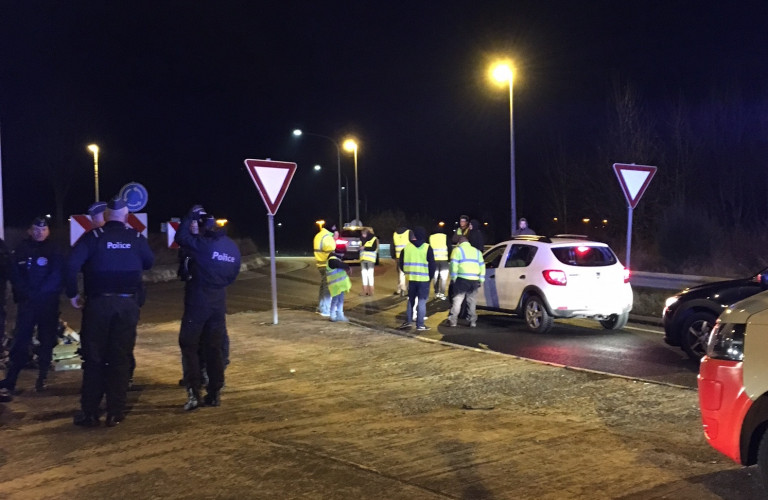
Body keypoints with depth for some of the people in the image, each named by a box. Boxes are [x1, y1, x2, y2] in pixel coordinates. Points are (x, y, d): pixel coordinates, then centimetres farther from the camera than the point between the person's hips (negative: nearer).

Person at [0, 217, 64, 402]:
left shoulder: (54, 251, 2)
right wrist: (27, 294, -6)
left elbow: (57, 275, -6)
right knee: (20, 342, -5)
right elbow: (15, 275, 4)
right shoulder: (21, 249, 6)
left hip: (49, 303, 0)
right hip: (26, 302, 0)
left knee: (47, 341, 4)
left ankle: (42, 379, 16)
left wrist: (40, 293, -14)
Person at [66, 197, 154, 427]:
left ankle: (89, 413, 8)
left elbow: (72, 265, -14)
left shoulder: (93, 236, -4)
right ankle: (115, 413, 6)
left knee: (94, 358, 6)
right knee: (121, 358, 6)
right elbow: (149, 262, 14)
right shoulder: (136, 237, 2)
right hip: (128, 303, 1)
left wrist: (73, 294, -3)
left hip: (98, 303, -1)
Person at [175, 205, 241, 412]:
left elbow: (181, 237, -11)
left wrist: (191, 215, -2)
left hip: (197, 301, -6)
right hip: (218, 303, 6)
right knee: (215, 348, 11)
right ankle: (214, 393, 13)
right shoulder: (233, 248, 7)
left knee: (189, 346, 1)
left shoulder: (204, 245, -15)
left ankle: (193, 393, -7)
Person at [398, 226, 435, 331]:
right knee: (422, 302, 2)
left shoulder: (406, 247, 2)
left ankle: (408, 321, 18)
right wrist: (430, 276, 7)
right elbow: (432, 265, -7)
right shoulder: (427, 248, -7)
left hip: (410, 279, 3)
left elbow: (402, 264, 6)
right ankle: (420, 324, 2)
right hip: (424, 279, -3)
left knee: (411, 300, 18)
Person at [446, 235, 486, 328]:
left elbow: (454, 264, -7)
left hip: (462, 279, -4)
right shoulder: (477, 251, 21)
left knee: (457, 300, -2)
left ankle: (452, 321, -6)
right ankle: (473, 321, 10)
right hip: (474, 280, 4)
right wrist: (481, 279, 17)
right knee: (472, 302, 11)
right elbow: (482, 266, 18)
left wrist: (453, 277, -4)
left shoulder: (458, 250, 4)